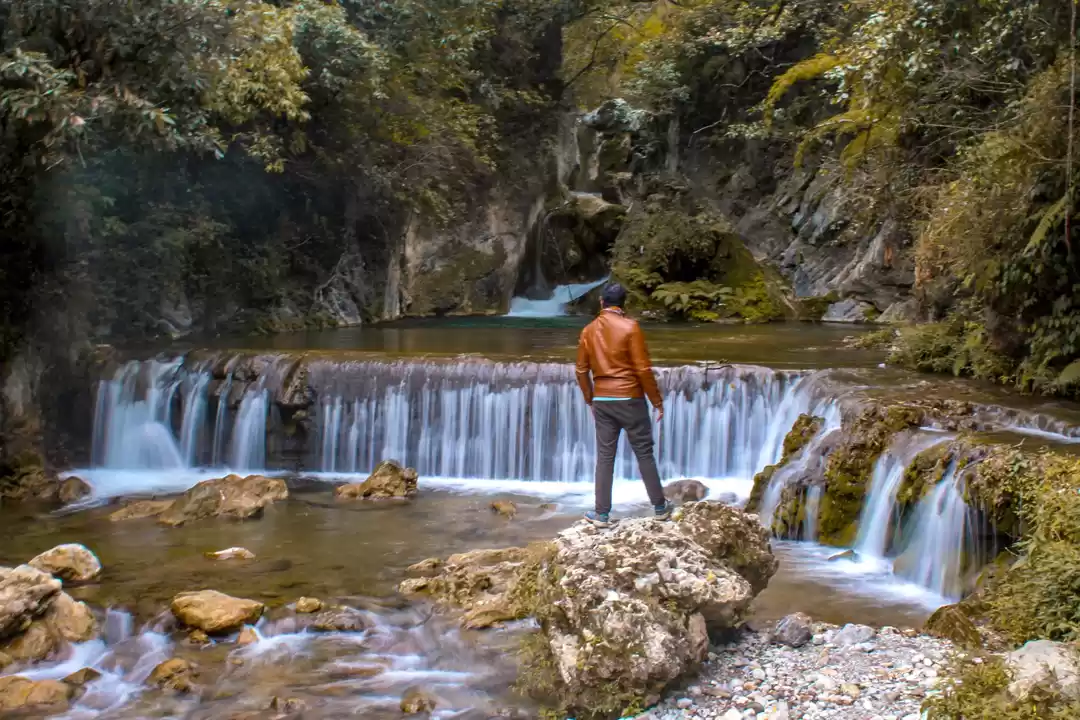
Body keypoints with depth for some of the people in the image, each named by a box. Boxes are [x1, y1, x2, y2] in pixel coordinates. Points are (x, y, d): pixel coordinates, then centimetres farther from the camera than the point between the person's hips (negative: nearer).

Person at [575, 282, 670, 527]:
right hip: (630, 399, -3)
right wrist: (657, 401, -3)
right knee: (644, 453, 6)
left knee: (605, 457, 7)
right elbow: (643, 369, -11)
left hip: (602, 401, 4)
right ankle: (660, 507, 15)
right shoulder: (630, 327, -9)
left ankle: (601, 514, 8)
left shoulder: (588, 331, 5)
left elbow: (582, 371, 8)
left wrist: (590, 400, 20)